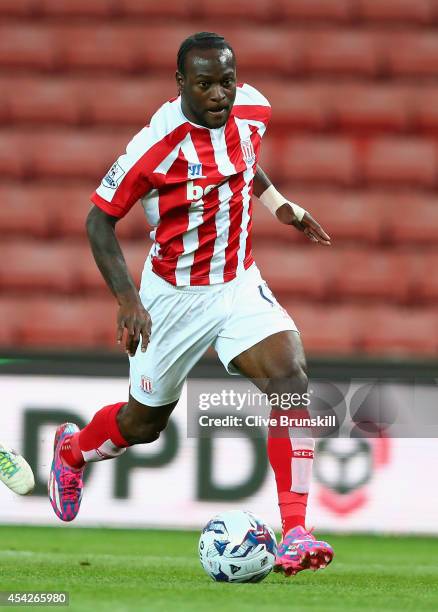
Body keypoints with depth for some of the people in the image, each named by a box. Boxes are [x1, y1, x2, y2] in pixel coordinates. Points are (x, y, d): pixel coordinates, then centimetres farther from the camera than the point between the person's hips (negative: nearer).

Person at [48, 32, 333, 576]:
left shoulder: (252, 110, -8)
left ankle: (294, 535, -20)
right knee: (146, 422, 13)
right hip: (173, 298, -4)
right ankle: (72, 449, 49)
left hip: (239, 285, 4)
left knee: (291, 380, -21)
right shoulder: (157, 145, -25)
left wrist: (282, 206, 9)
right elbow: (99, 219, -15)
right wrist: (127, 301, -23)